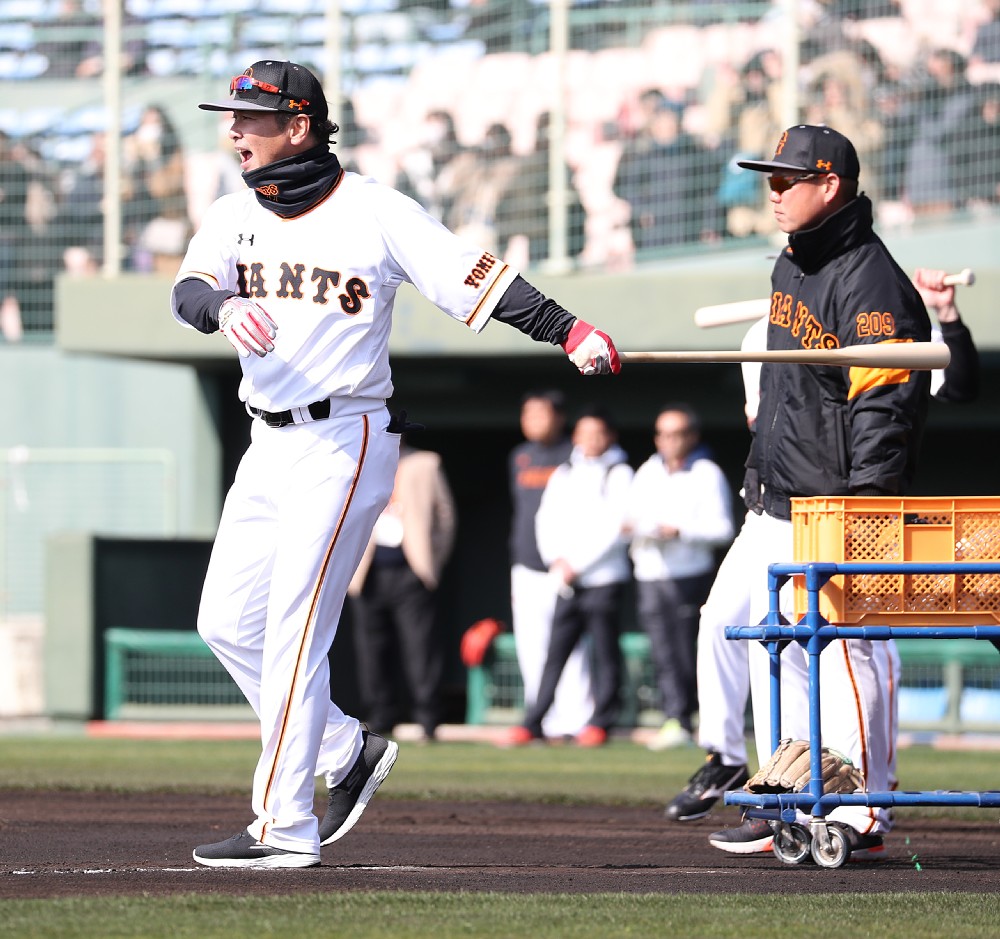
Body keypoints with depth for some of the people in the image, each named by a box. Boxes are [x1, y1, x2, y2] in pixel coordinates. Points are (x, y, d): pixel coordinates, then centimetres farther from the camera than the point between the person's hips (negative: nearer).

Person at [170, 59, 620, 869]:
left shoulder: (376, 213, -9)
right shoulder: (234, 216, 8)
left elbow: (481, 278, -14)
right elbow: (187, 291, -8)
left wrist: (569, 331, -27)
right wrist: (224, 306, -32)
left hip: (343, 444, -7)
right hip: (270, 444, 7)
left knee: (293, 631, -9)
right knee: (227, 620, 8)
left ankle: (284, 827, -5)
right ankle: (347, 750, 22)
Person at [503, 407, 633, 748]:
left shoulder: (619, 474, 1)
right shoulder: (563, 474, 17)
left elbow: (614, 527, -8)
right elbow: (547, 519, 14)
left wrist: (577, 565, -11)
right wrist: (556, 558, -3)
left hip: (604, 578, -4)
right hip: (567, 580, 4)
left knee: (605, 652, -3)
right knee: (555, 652, 1)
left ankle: (600, 723, 2)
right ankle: (532, 723, -1)